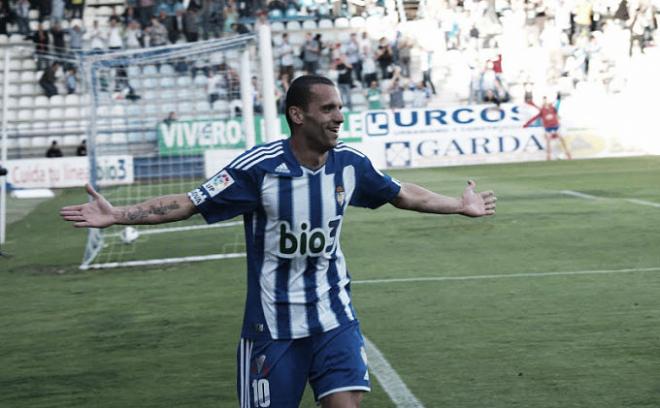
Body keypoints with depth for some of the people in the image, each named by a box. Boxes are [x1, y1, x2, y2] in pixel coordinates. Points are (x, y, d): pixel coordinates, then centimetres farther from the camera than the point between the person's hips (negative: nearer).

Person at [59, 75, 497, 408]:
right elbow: (187, 203, -13)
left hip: (335, 317, 3)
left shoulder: (350, 163, -4)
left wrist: (461, 205, 24)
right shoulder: (259, 167, -17)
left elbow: (403, 194, 15)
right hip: (273, 323, -3)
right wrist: (115, 215, -21)